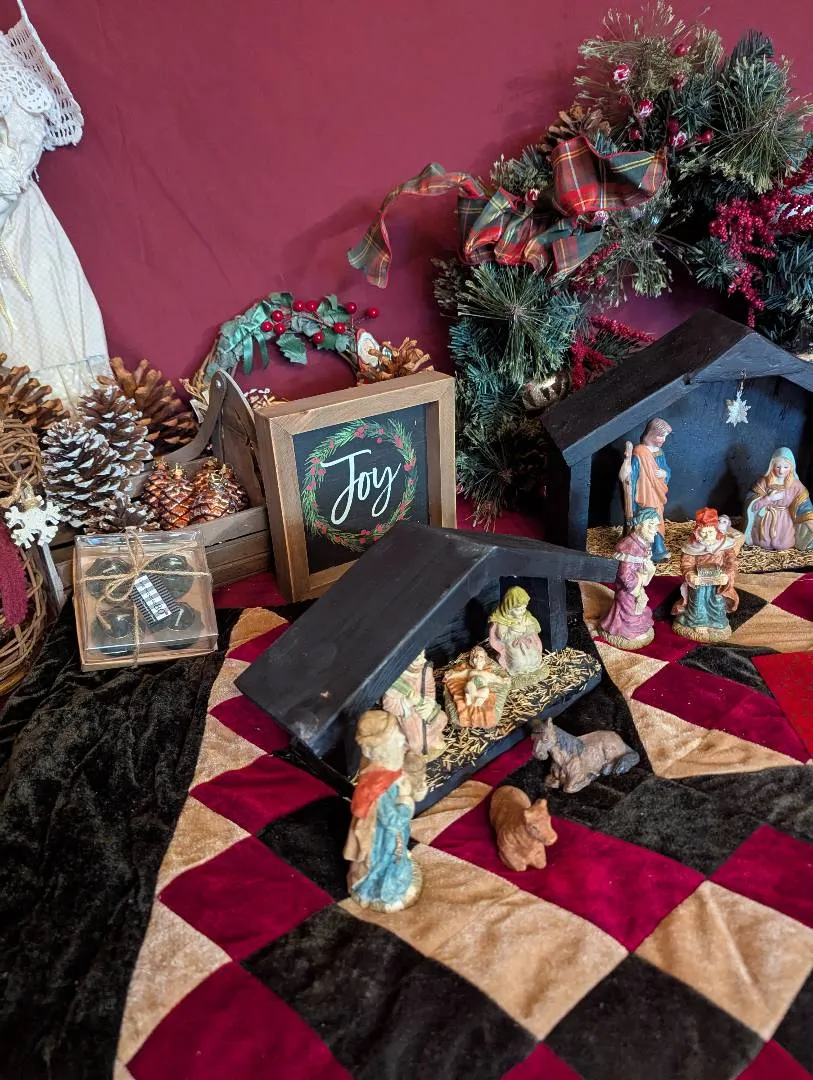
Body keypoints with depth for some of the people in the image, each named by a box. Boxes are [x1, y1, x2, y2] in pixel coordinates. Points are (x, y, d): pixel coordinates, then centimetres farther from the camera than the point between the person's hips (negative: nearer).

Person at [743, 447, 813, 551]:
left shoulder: (796, 485, -11)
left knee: (783, 546, -9)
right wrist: (769, 498, -22)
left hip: (785, 523, 0)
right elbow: (751, 505, -11)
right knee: (763, 544, -6)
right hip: (765, 522, 0)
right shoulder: (763, 482, -10)